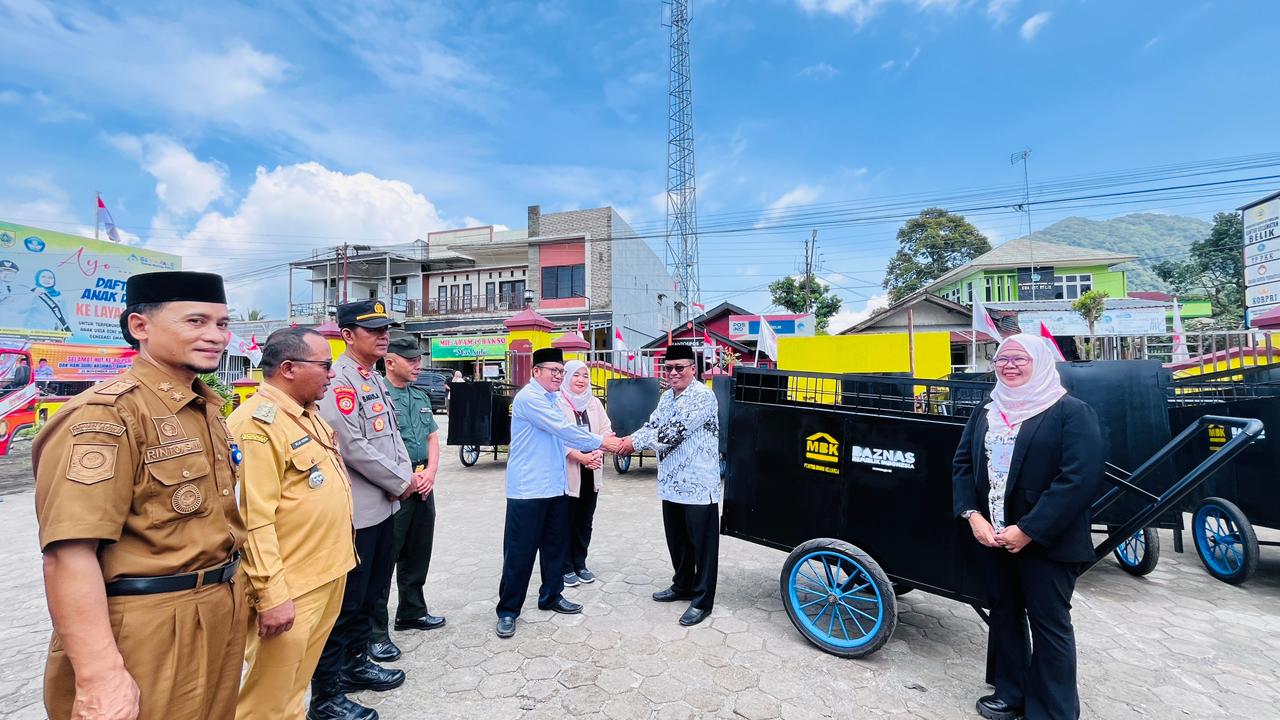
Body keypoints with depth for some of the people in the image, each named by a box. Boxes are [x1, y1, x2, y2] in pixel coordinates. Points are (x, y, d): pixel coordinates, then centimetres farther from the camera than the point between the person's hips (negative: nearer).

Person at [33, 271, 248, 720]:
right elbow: (69, 553, -24)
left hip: (221, 616, 8)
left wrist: (235, 594, 18)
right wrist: (100, 678, -26)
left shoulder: (208, 409, 8)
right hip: (151, 630, -8)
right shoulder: (106, 415, -19)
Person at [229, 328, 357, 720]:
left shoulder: (309, 414, 10)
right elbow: (253, 519, -24)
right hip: (290, 589, -9)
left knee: (295, 686, 24)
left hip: (328, 577, 9)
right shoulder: (257, 423, -20)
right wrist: (271, 595, -23)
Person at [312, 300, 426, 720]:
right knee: (345, 602, 4)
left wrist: (409, 475, 1)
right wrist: (402, 483, -13)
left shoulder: (376, 380, 12)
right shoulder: (339, 380, -16)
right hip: (356, 511, -9)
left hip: (384, 505, 9)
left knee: (371, 595, 21)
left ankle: (355, 664, 38)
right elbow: (353, 448, -23)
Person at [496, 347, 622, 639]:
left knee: (555, 545, 17)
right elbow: (562, 429, -21)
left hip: (555, 487, 9)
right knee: (520, 551, 2)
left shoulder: (552, 399, 14)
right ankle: (508, 610, 18)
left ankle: (551, 597, 33)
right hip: (528, 489, -9)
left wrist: (580, 454, 2)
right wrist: (600, 442, -16)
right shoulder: (529, 397, -16)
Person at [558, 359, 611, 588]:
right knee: (566, 521, 6)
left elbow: (606, 430, 5)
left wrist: (598, 452, -13)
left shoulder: (595, 403, 10)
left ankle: (580, 564, 29)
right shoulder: (558, 403, -8)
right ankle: (566, 567, 22)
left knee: (585, 521, 14)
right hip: (568, 471, -5)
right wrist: (582, 457, -22)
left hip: (591, 473, 5)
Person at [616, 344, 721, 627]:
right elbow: (652, 424, 8)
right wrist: (627, 439, -10)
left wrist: (637, 442, -21)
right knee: (677, 540, 20)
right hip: (671, 482, 8)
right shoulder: (667, 396, 12)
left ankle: (702, 600, 18)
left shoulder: (703, 395, -16)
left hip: (699, 484, -8)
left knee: (702, 543, 4)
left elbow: (675, 430, -24)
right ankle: (682, 585, 38)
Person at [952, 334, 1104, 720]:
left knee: (1049, 625, 8)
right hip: (993, 537, 6)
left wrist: (1028, 530, -20)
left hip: (1045, 542, -6)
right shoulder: (985, 413, 9)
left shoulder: (1072, 412, -9)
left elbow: (1080, 479, -18)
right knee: (1005, 614, 18)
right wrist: (973, 515, -8)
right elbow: (963, 464, 6)